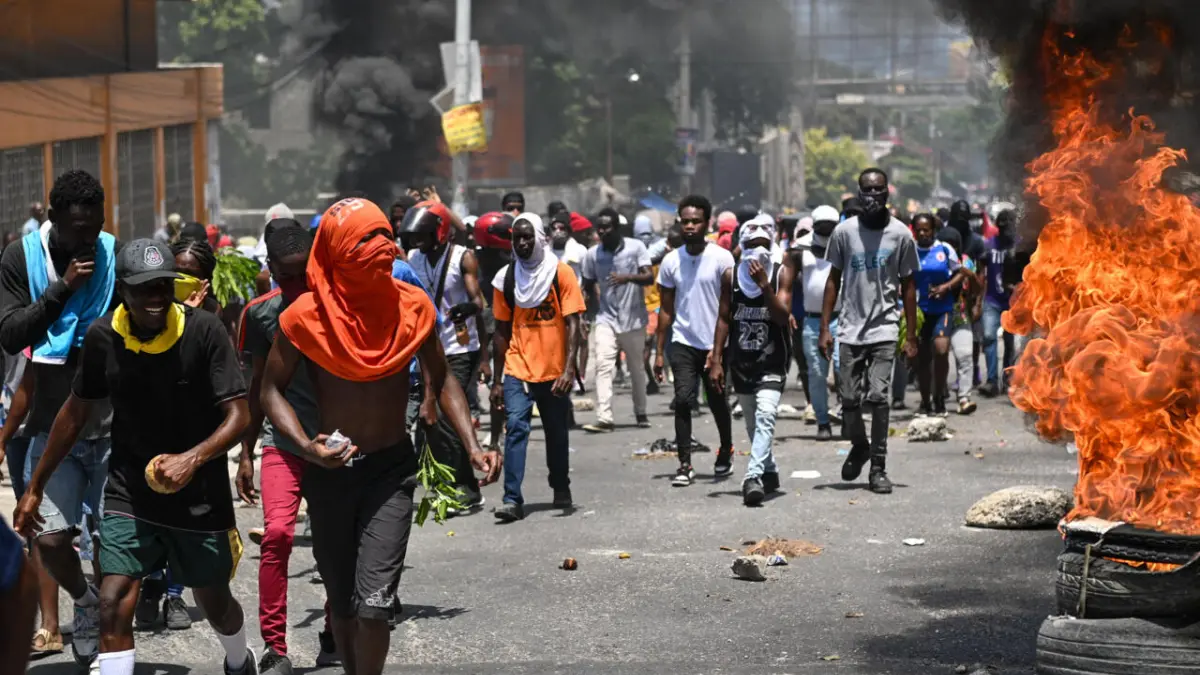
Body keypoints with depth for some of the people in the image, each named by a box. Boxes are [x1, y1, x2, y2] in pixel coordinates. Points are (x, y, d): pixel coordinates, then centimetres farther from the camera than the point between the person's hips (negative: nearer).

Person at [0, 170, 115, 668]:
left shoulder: (116, 256, -1)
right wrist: (62, 287, -17)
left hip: (112, 424, 0)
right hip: (53, 424, 0)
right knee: (50, 538, -5)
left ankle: (107, 626, 19)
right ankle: (87, 602, 26)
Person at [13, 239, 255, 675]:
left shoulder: (204, 331, -17)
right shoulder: (103, 337, -8)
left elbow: (239, 414, -17)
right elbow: (76, 412, 6)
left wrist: (192, 459, -34)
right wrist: (35, 487, 10)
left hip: (200, 495, -1)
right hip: (128, 494, 1)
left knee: (213, 601, 17)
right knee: (113, 605, -14)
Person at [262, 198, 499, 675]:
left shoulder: (413, 307, -8)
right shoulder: (306, 316, -13)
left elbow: (441, 382, 5)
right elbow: (272, 390, -5)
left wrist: (472, 447, -8)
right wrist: (307, 446, -22)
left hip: (391, 469, -1)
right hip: (329, 470, 1)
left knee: (372, 605, -15)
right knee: (342, 604, 14)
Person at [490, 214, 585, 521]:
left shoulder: (561, 273, -3)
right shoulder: (505, 278, 4)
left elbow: (573, 324, -7)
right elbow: (502, 331, 9)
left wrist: (569, 369, -18)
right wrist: (497, 381, 7)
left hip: (554, 372, 0)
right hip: (517, 371, 1)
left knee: (557, 433, 12)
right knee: (515, 428, -15)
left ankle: (561, 489, 34)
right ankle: (512, 500, -17)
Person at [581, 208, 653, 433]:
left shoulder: (636, 247, -7)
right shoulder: (592, 254, 2)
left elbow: (649, 278, -16)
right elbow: (588, 284, 16)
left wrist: (628, 277, -33)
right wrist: (598, 303, 4)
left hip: (633, 319, -1)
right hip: (606, 319, 1)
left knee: (637, 368, 11)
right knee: (603, 365, -14)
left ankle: (641, 413, 29)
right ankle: (604, 418, -20)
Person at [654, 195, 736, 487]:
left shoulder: (722, 258, -5)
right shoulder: (671, 261, 4)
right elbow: (666, 309, 9)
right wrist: (659, 351, 5)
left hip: (715, 343, -2)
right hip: (683, 342, 2)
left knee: (718, 402, 10)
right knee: (683, 400, -11)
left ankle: (726, 452, 34)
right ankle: (685, 465, -8)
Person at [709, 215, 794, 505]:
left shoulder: (782, 273, -4)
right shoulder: (731, 276, 2)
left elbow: (782, 316, -14)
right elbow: (724, 319, 6)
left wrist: (764, 284, -23)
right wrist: (716, 360, 2)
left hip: (772, 361, -3)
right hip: (741, 360, 4)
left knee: (765, 416, -22)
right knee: (752, 423, 13)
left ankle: (753, 476, -30)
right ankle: (769, 472, 33)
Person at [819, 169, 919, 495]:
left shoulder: (901, 234, -1)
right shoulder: (844, 231, 2)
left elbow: (908, 285, 5)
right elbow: (834, 280, 8)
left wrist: (911, 336, 3)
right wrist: (825, 328, 2)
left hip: (884, 329, -2)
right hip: (850, 329, 2)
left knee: (877, 396, -13)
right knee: (849, 399, 4)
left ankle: (878, 467, -4)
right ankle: (859, 445, 34)